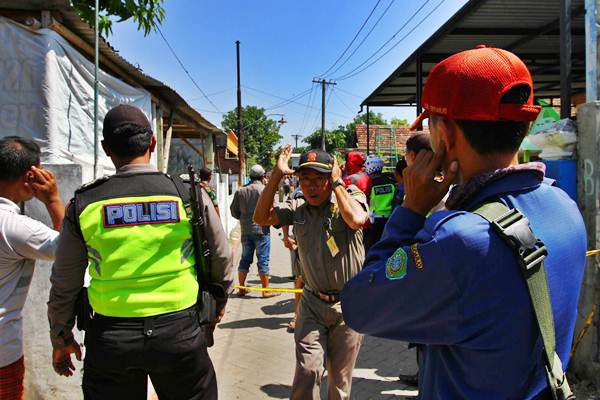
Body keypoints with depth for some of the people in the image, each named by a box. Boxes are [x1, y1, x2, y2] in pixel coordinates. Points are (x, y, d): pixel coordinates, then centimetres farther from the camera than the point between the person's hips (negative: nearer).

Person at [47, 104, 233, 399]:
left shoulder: (84, 204, -5)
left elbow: (64, 285, 4)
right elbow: (222, 263, 5)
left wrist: (61, 339, 20)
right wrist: (218, 304, 24)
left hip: (109, 338, 1)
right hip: (181, 331, 0)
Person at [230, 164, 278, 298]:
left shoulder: (240, 191, 5)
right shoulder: (264, 190, -9)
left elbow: (234, 210, 6)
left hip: (245, 231, 5)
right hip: (261, 230, -5)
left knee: (245, 259, 14)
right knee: (263, 260, 2)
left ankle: (241, 288, 20)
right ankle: (266, 290, 7)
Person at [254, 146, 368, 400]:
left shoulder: (351, 196, -7)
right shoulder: (297, 208, 3)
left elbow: (356, 220, -29)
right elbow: (261, 217, -5)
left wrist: (337, 182, -17)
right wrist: (277, 175, -9)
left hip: (348, 305, -2)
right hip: (312, 303, 2)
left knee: (340, 379, 13)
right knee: (307, 371, -6)